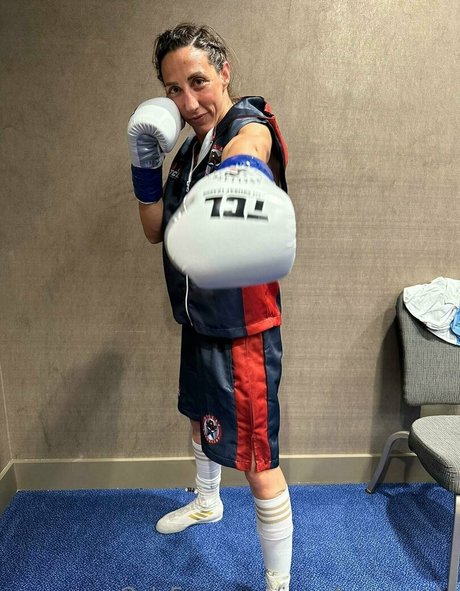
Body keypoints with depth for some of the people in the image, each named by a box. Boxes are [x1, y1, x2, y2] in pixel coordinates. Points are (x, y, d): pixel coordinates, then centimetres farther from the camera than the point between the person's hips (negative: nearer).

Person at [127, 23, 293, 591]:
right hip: (197, 316, 9)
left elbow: (242, 157, -41)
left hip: (241, 326, -9)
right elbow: (155, 229, 7)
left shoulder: (250, 128, -14)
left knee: (259, 464, -1)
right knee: (201, 414, 28)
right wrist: (144, 159, -6)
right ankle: (206, 502, 58)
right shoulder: (188, 147, 9)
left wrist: (240, 168, -65)